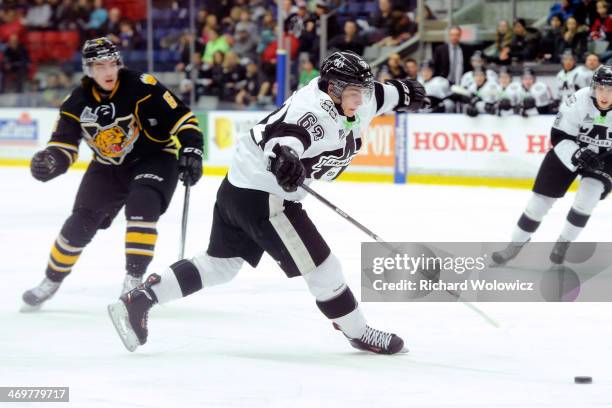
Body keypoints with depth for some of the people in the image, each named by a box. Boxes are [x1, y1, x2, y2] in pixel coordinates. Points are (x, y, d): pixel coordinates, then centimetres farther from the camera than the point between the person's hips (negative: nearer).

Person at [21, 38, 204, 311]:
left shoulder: (142, 87, -22)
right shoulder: (78, 102, -10)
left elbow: (182, 118, -19)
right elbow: (64, 144, -7)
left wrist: (191, 151, -28)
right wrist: (50, 161, -28)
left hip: (153, 158, -4)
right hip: (108, 167, 4)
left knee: (142, 207, -30)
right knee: (80, 223, 0)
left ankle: (134, 279, -21)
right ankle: (51, 281, 20)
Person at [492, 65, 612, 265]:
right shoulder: (579, 101, -28)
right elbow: (559, 136, -20)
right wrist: (577, 154, -35)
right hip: (569, 151, 0)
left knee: (588, 195, -21)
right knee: (541, 199, -1)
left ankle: (564, 242, 1)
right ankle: (517, 242, 18)